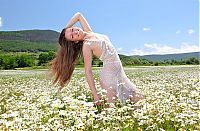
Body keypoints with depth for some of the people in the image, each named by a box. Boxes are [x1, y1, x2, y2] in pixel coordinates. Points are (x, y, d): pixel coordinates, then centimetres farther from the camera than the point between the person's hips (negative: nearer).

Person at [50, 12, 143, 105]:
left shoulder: (89, 32, 8)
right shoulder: (86, 45, -11)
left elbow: (78, 15, 21)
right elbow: (88, 71, -14)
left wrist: (66, 28, 13)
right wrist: (95, 94, -17)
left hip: (120, 73, 7)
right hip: (109, 75, -7)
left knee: (139, 99, 7)